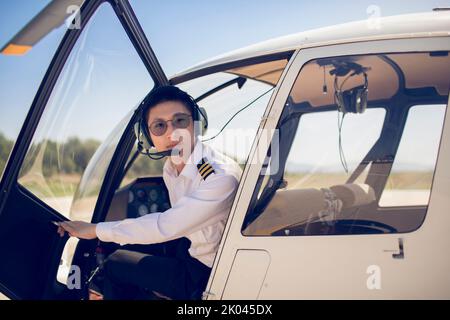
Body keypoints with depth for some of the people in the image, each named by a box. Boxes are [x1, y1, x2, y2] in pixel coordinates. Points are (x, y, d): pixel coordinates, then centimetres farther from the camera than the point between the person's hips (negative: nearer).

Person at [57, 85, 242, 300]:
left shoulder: (223, 176, -28)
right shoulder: (171, 168, 0)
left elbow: (164, 227, -28)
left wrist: (95, 230, -21)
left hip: (210, 275, -7)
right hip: (191, 260, 8)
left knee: (116, 264, -3)